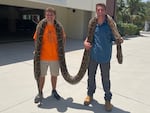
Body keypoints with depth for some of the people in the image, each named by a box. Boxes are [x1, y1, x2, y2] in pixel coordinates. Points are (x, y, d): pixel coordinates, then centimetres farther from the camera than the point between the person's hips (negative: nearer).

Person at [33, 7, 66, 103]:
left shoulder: (59, 27, -3)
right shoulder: (41, 26, -6)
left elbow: (63, 38, 11)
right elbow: (36, 39, 1)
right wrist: (36, 50, -5)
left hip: (55, 56, 1)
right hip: (43, 56, -1)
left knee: (54, 75, 14)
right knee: (41, 75, 9)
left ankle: (54, 91, 34)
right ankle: (40, 93, 26)